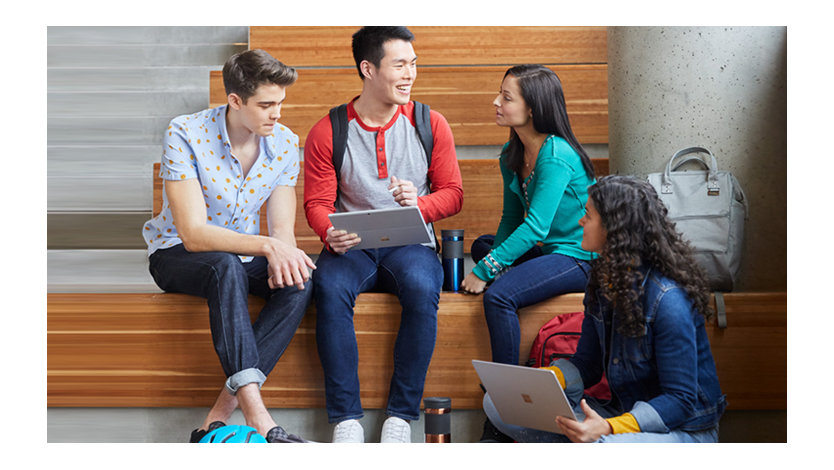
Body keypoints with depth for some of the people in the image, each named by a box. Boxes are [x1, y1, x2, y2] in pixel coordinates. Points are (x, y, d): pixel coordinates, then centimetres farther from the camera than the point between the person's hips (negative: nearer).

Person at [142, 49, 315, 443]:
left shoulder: (284, 142, -7)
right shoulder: (185, 136, -22)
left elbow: (282, 228, -6)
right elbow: (194, 234, -28)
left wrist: (282, 257, -31)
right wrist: (266, 245, -42)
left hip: (243, 255, 5)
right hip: (177, 255, -4)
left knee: (300, 281, -28)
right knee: (227, 268, -39)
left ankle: (220, 415, -32)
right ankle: (257, 418, -46)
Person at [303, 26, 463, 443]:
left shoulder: (430, 125, 6)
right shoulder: (327, 132, 2)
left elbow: (452, 193, 7)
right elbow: (316, 203, 3)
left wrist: (419, 204, -16)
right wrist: (331, 233, -21)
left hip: (410, 243, 0)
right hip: (352, 246, 0)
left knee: (422, 288, -34)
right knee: (330, 287, -34)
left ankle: (401, 415, -22)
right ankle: (346, 419, -27)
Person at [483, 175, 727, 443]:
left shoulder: (667, 299, -22)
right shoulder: (602, 281, 4)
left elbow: (680, 400, -21)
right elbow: (587, 364, 11)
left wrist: (608, 428, -35)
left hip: (684, 429, -8)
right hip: (621, 413, 8)